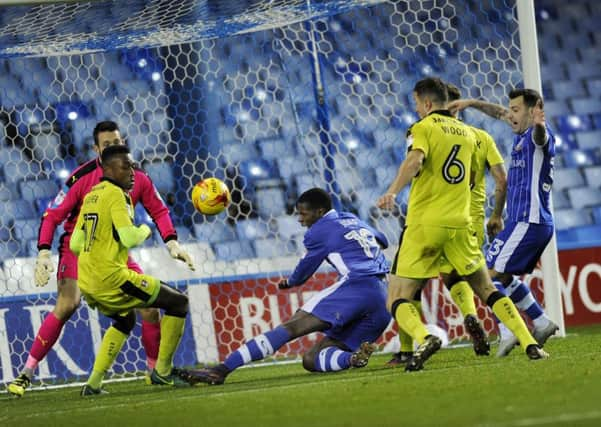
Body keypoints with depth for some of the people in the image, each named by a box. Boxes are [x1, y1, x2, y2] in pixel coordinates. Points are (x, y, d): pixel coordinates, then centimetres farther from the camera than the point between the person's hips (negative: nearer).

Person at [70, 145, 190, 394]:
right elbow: (129, 238, -20)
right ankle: (162, 371, 5)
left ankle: (94, 383, 23)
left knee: (126, 320, 34)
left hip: (87, 283, 9)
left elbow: (75, 244, 17)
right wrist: (144, 230, 2)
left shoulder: (90, 196, 16)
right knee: (178, 302, 1)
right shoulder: (116, 194, -9)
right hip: (110, 278, -9)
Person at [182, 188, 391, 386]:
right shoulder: (353, 219, 28)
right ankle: (352, 357, -26)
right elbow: (382, 241, 47)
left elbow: (303, 272, 18)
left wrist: (290, 282, 40)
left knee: (291, 327, -16)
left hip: (355, 287, -7)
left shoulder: (319, 231, 7)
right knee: (311, 359, 6)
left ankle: (223, 368, -28)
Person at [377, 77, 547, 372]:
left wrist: (392, 192, -33)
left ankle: (424, 338, -31)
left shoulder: (424, 128, -1)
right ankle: (529, 344, -1)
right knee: (488, 291, 14)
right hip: (460, 223, 5)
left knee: (396, 301, -3)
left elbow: (415, 159, -22)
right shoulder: (467, 133, 16)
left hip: (424, 225, -5)